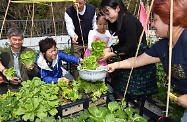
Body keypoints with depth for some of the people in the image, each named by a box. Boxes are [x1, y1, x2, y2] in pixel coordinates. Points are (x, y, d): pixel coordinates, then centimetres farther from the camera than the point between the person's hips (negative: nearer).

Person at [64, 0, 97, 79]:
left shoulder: (92, 9, -8)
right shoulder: (68, 12, -16)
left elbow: (94, 24, 5)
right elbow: (70, 27, -23)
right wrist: (73, 35, -45)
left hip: (89, 42, 2)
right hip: (76, 43, -2)